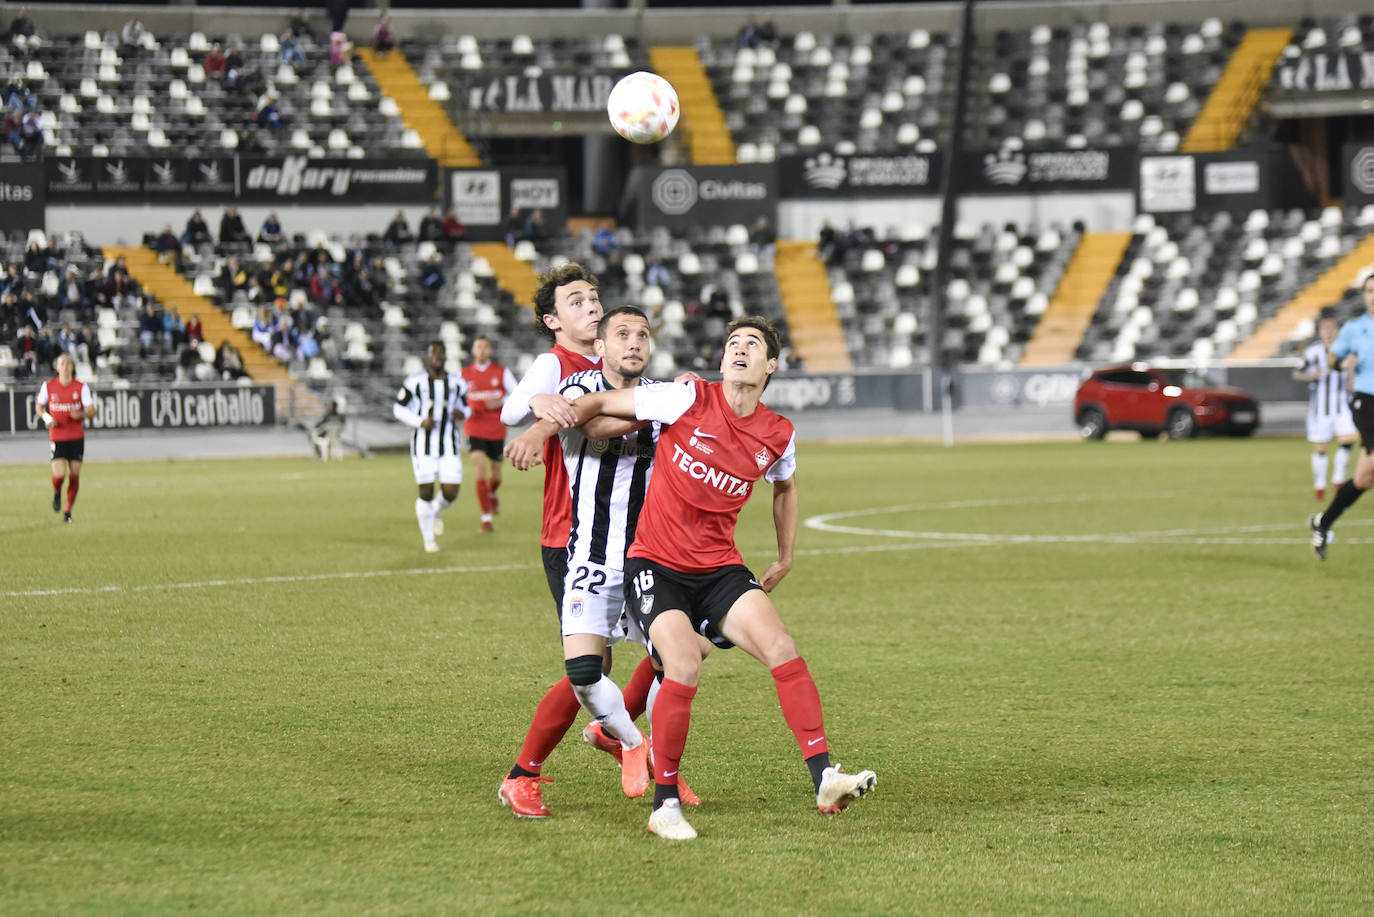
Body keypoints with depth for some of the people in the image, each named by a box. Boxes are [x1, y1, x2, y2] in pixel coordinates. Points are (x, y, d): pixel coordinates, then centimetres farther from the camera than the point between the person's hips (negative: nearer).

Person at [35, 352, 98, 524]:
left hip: (76, 437, 1)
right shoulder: (48, 386, -1)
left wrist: (81, 414, -27)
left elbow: (92, 410, -6)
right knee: (59, 475, -13)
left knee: (74, 475, 3)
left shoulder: (81, 387, -3)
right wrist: (46, 418, -8)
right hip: (56, 437, -1)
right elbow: (39, 406, 12)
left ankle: (67, 510, 20)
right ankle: (57, 493, 23)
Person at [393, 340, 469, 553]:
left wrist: (461, 414, -4)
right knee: (426, 493, -3)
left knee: (450, 493, -6)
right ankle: (429, 539, 19)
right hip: (423, 445, -3)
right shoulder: (416, 382, -5)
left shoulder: (457, 383, 6)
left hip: (449, 446, 3)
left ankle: (437, 511, 33)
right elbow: (398, 408, 1)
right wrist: (420, 422, -13)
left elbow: (464, 406, 21)